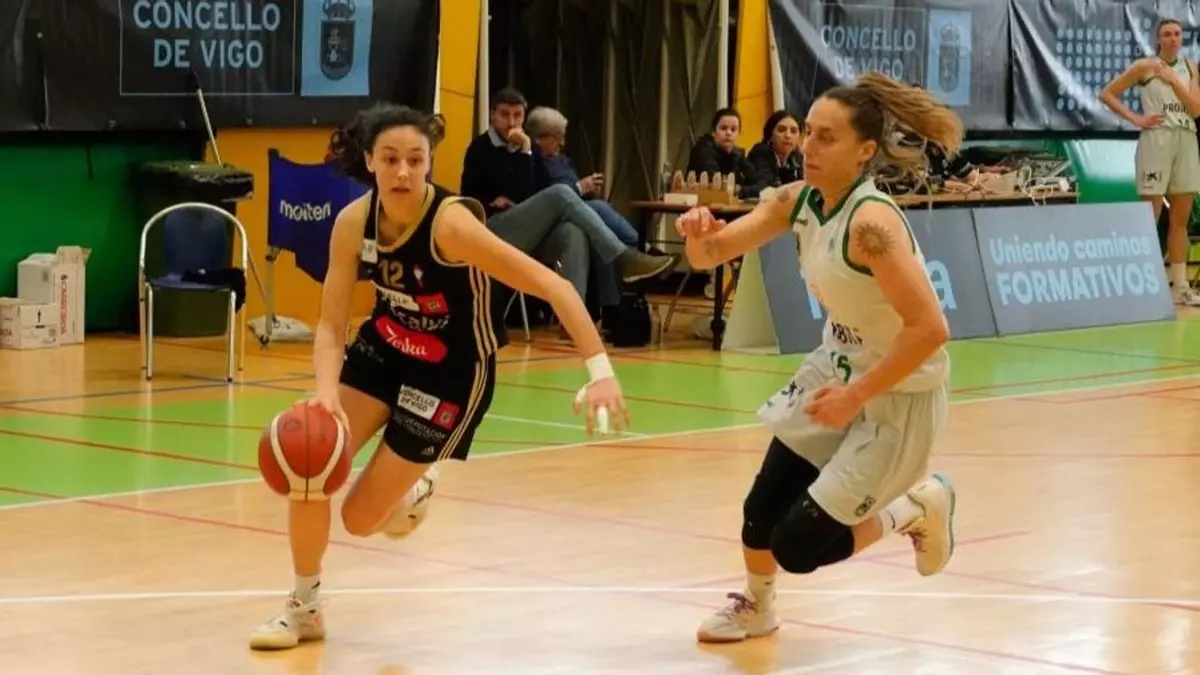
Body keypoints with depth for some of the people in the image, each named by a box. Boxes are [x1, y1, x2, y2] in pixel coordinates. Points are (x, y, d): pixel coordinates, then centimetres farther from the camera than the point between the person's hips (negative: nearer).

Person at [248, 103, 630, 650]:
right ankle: (304, 608, 11)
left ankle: (413, 487, 37)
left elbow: (554, 287, -35)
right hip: (385, 348, 4)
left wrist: (600, 371, -43)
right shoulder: (353, 222, -16)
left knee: (362, 519, -1)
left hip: (453, 372, -4)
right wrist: (327, 391, -32)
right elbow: (330, 325, -12)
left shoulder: (450, 222, -32)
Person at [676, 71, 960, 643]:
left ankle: (917, 509, 18)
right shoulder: (798, 201, -6)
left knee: (799, 547, -6)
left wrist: (856, 397, -24)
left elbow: (929, 329, -33)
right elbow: (712, 255, -2)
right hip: (835, 371, 7)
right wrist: (700, 237, -26)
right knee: (761, 510, 9)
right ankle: (756, 608, 39)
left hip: (897, 395, -7)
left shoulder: (871, 222, -30)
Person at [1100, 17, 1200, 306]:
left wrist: (1174, 81, -11)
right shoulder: (1145, 66, -1)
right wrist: (1135, 118, -8)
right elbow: (1107, 94, 0)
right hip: (1157, 139, -5)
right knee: (1149, 218, -6)